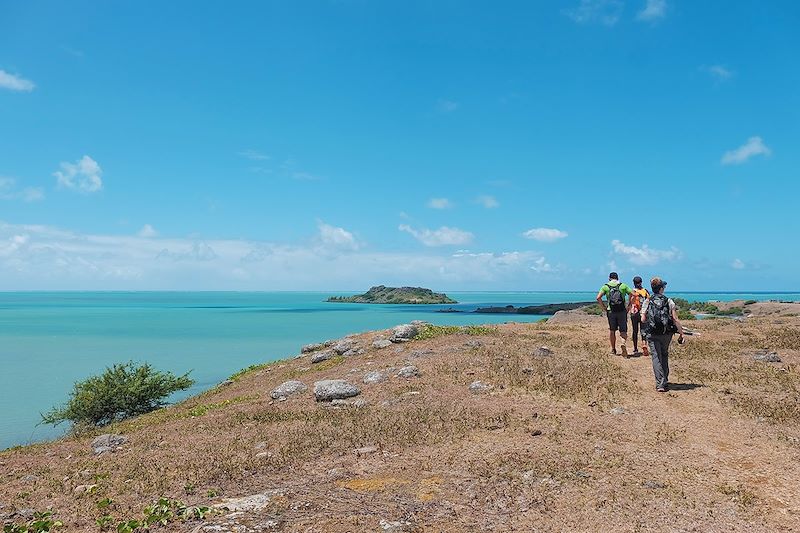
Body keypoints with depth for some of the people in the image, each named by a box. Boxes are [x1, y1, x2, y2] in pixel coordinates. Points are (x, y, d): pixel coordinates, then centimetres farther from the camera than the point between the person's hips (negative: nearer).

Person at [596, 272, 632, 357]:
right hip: (622, 311, 0)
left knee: (612, 330, 15)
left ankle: (613, 349, 24)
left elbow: (598, 297, -9)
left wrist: (603, 307, 0)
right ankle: (623, 343, -22)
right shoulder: (623, 286, 5)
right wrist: (629, 305, 1)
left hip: (611, 311, 0)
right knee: (623, 331, 5)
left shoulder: (605, 287, 3)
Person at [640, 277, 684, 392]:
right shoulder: (669, 301, -3)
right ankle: (665, 380, 25)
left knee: (656, 357, 0)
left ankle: (660, 384, -9)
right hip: (667, 334, 1)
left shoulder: (647, 302, -2)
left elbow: (643, 320, -6)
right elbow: (676, 320, -7)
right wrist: (681, 334, -2)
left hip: (652, 334, -1)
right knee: (664, 355, 20)